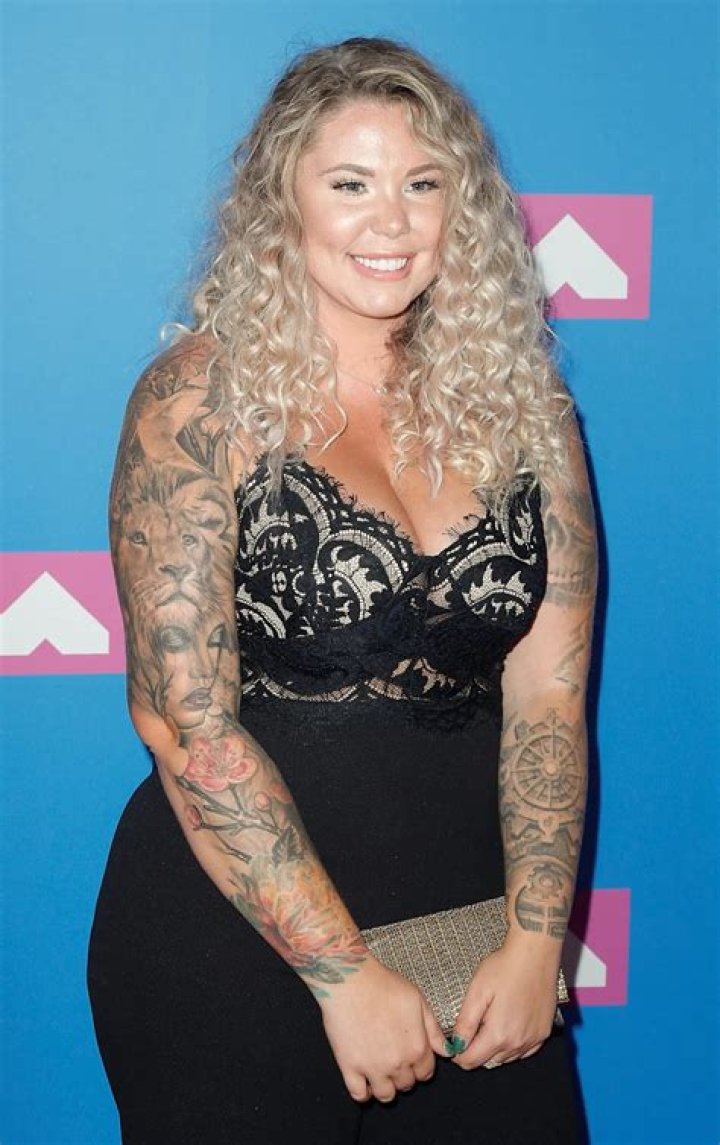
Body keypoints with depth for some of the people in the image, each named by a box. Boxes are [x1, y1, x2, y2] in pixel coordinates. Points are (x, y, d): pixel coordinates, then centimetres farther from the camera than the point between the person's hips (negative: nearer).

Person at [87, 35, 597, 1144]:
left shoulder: (520, 399, 3)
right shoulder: (203, 398, -8)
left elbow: (549, 693, -1)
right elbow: (183, 718, -14)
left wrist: (537, 938, -10)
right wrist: (343, 971, -15)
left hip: (473, 929, 4)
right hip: (234, 929, -3)